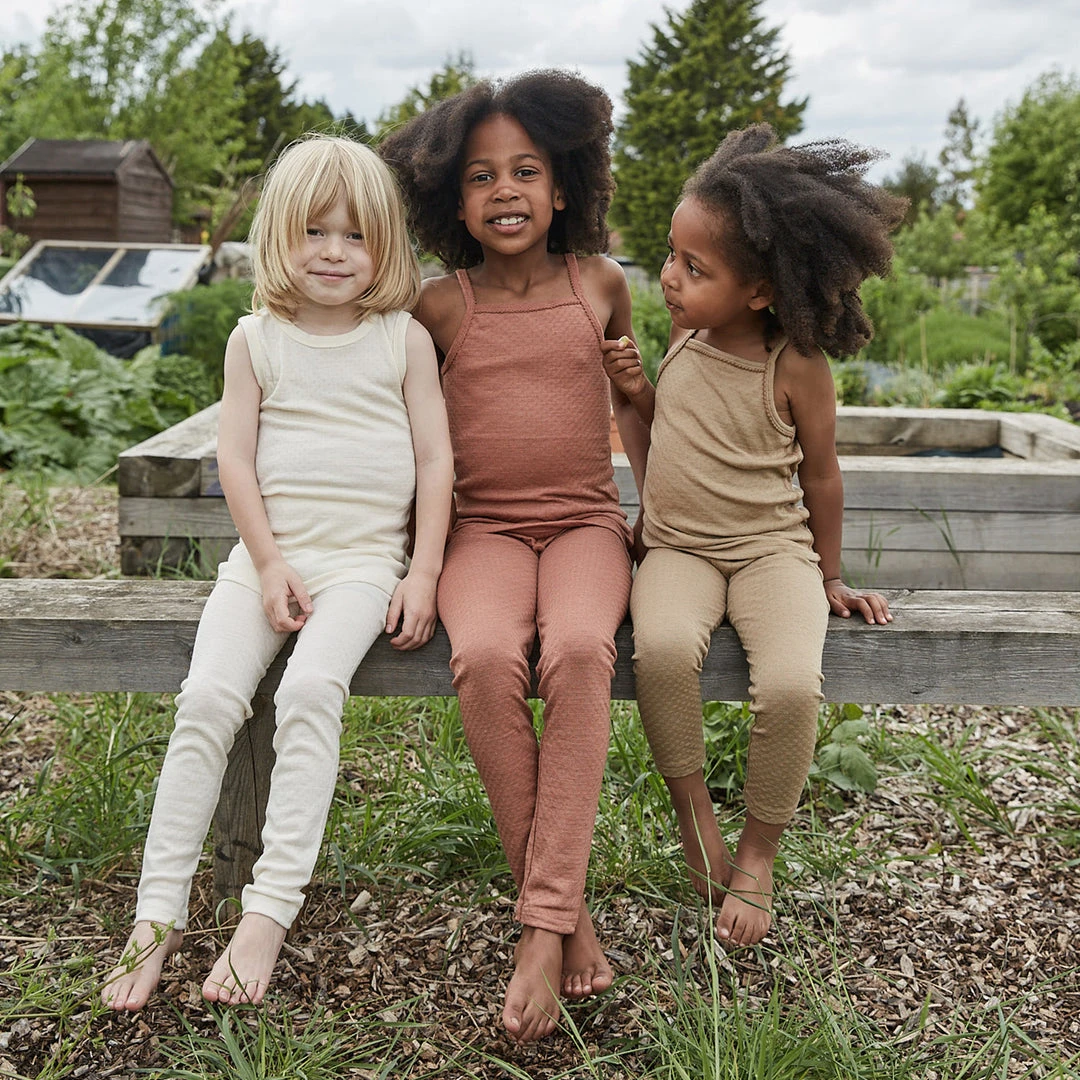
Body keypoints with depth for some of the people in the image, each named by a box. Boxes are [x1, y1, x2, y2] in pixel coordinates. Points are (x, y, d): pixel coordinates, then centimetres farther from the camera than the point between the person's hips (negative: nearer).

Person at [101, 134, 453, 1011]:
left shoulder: (405, 339, 5)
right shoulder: (257, 339, 8)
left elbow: (435, 460, 2)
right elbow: (236, 459, 4)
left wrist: (423, 573, -6)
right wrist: (270, 564, -7)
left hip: (365, 557, -2)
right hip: (269, 552, 2)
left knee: (310, 688, -28)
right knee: (208, 697, -19)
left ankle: (269, 910, -22)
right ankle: (159, 914, -11)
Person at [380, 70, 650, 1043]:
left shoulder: (599, 284, 7)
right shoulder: (443, 306, 3)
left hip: (586, 524, 0)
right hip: (485, 530, 0)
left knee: (579, 649, -34)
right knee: (486, 656, -33)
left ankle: (544, 923, -29)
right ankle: (569, 910, -21)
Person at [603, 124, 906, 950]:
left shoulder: (796, 367, -11)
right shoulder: (686, 333, 2)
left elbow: (822, 475, 0)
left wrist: (830, 580, 8)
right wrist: (637, 390, -2)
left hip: (772, 549, -3)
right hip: (680, 549, 3)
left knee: (791, 684, -29)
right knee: (662, 648, -31)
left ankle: (758, 855, -3)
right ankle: (693, 815, -8)